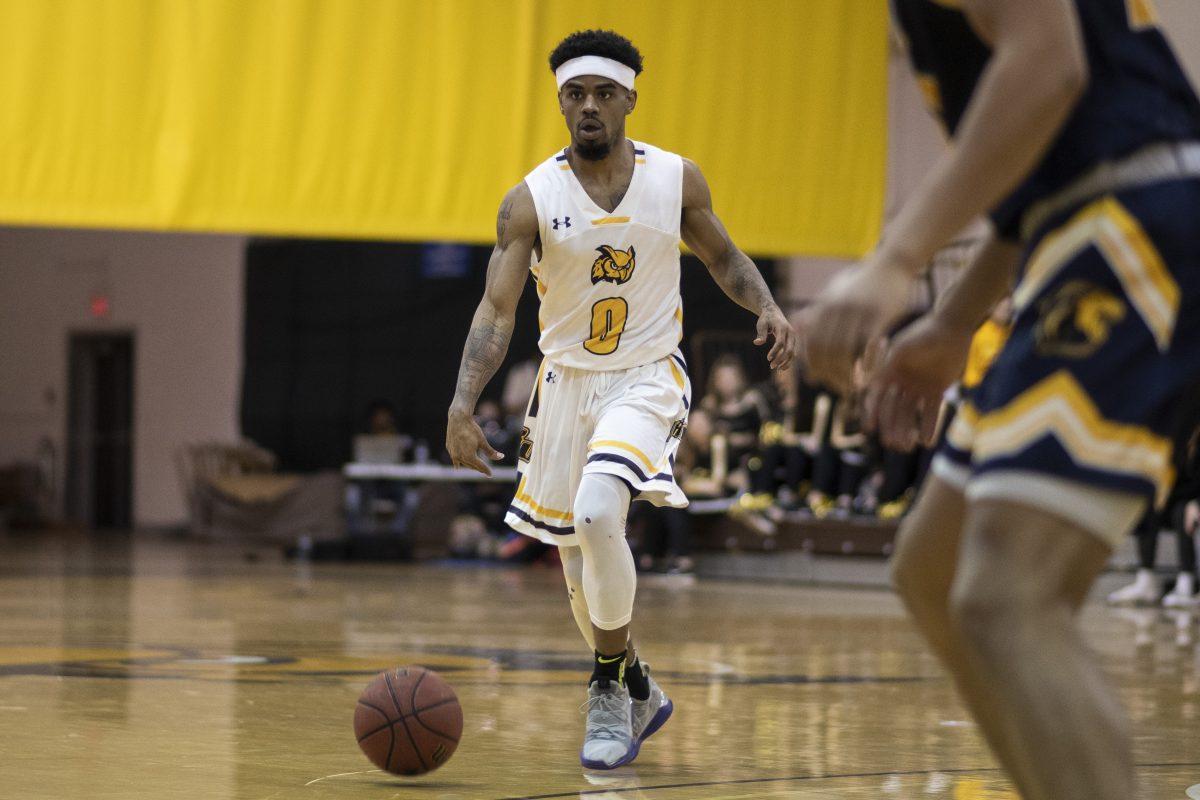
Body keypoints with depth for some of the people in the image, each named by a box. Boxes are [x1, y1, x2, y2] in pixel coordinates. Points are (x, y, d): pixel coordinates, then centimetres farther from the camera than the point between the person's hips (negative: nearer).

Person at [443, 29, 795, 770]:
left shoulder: (677, 179, -6)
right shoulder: (531, 200, -10)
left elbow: (722, 256, 10)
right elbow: (497, 308, -14)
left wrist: (768, 308, -10)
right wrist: (462, 406, -27)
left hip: (648, 376, -2)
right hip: (568, 381, 3)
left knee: (597, 512, -28)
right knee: (579, 561, 9)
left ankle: (609, 690, -11)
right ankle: (637, 692, 35)